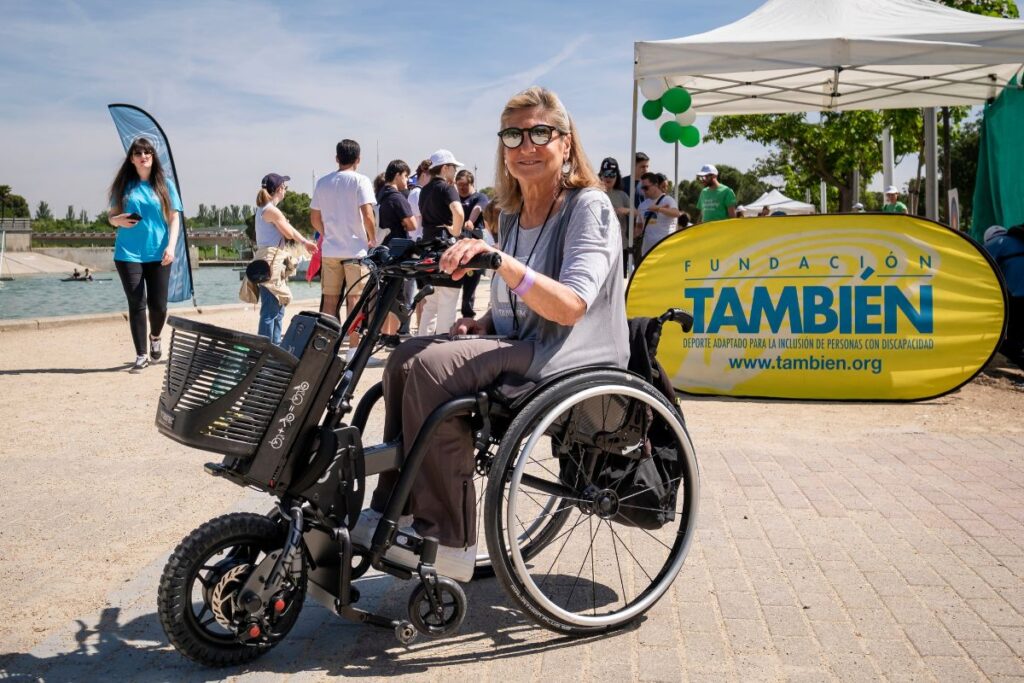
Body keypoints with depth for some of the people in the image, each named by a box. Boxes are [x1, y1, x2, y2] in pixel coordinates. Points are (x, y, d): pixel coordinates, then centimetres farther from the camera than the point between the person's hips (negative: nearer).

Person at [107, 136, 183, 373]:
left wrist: (171, 246, -10)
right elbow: (111, 217, 12)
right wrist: (118, 220, -13)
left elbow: (174, 219, 3)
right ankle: (141, 356, 7)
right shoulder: (124, 185, 6)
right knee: (137, 305, -2)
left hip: (158, 254, 0)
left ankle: (155, 337, 34)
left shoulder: (165, 185, 5)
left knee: (158, 305, 2)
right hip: (128, 254, 0)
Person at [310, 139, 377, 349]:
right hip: (355, 249, -4)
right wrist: (373, 239, -2)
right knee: (355, 300, 0)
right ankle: (354, 348, 0)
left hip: (329, 250, 4)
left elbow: (314, 218, 11)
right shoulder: (360, 181, -7)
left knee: (330, 300, 10)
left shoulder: (322, 182, 8)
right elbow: (367, 215, -16)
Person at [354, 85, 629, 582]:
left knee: (430, 368, -25)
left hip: (574, 360, -8)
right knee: (406, 356, -10)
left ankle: (447, 542, -15)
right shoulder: (512, 214, 14)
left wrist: (499, 261, -34)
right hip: (521, 349, 8)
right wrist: (481, 322, 1)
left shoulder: (589, 207, -10)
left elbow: (570, 306, -24)